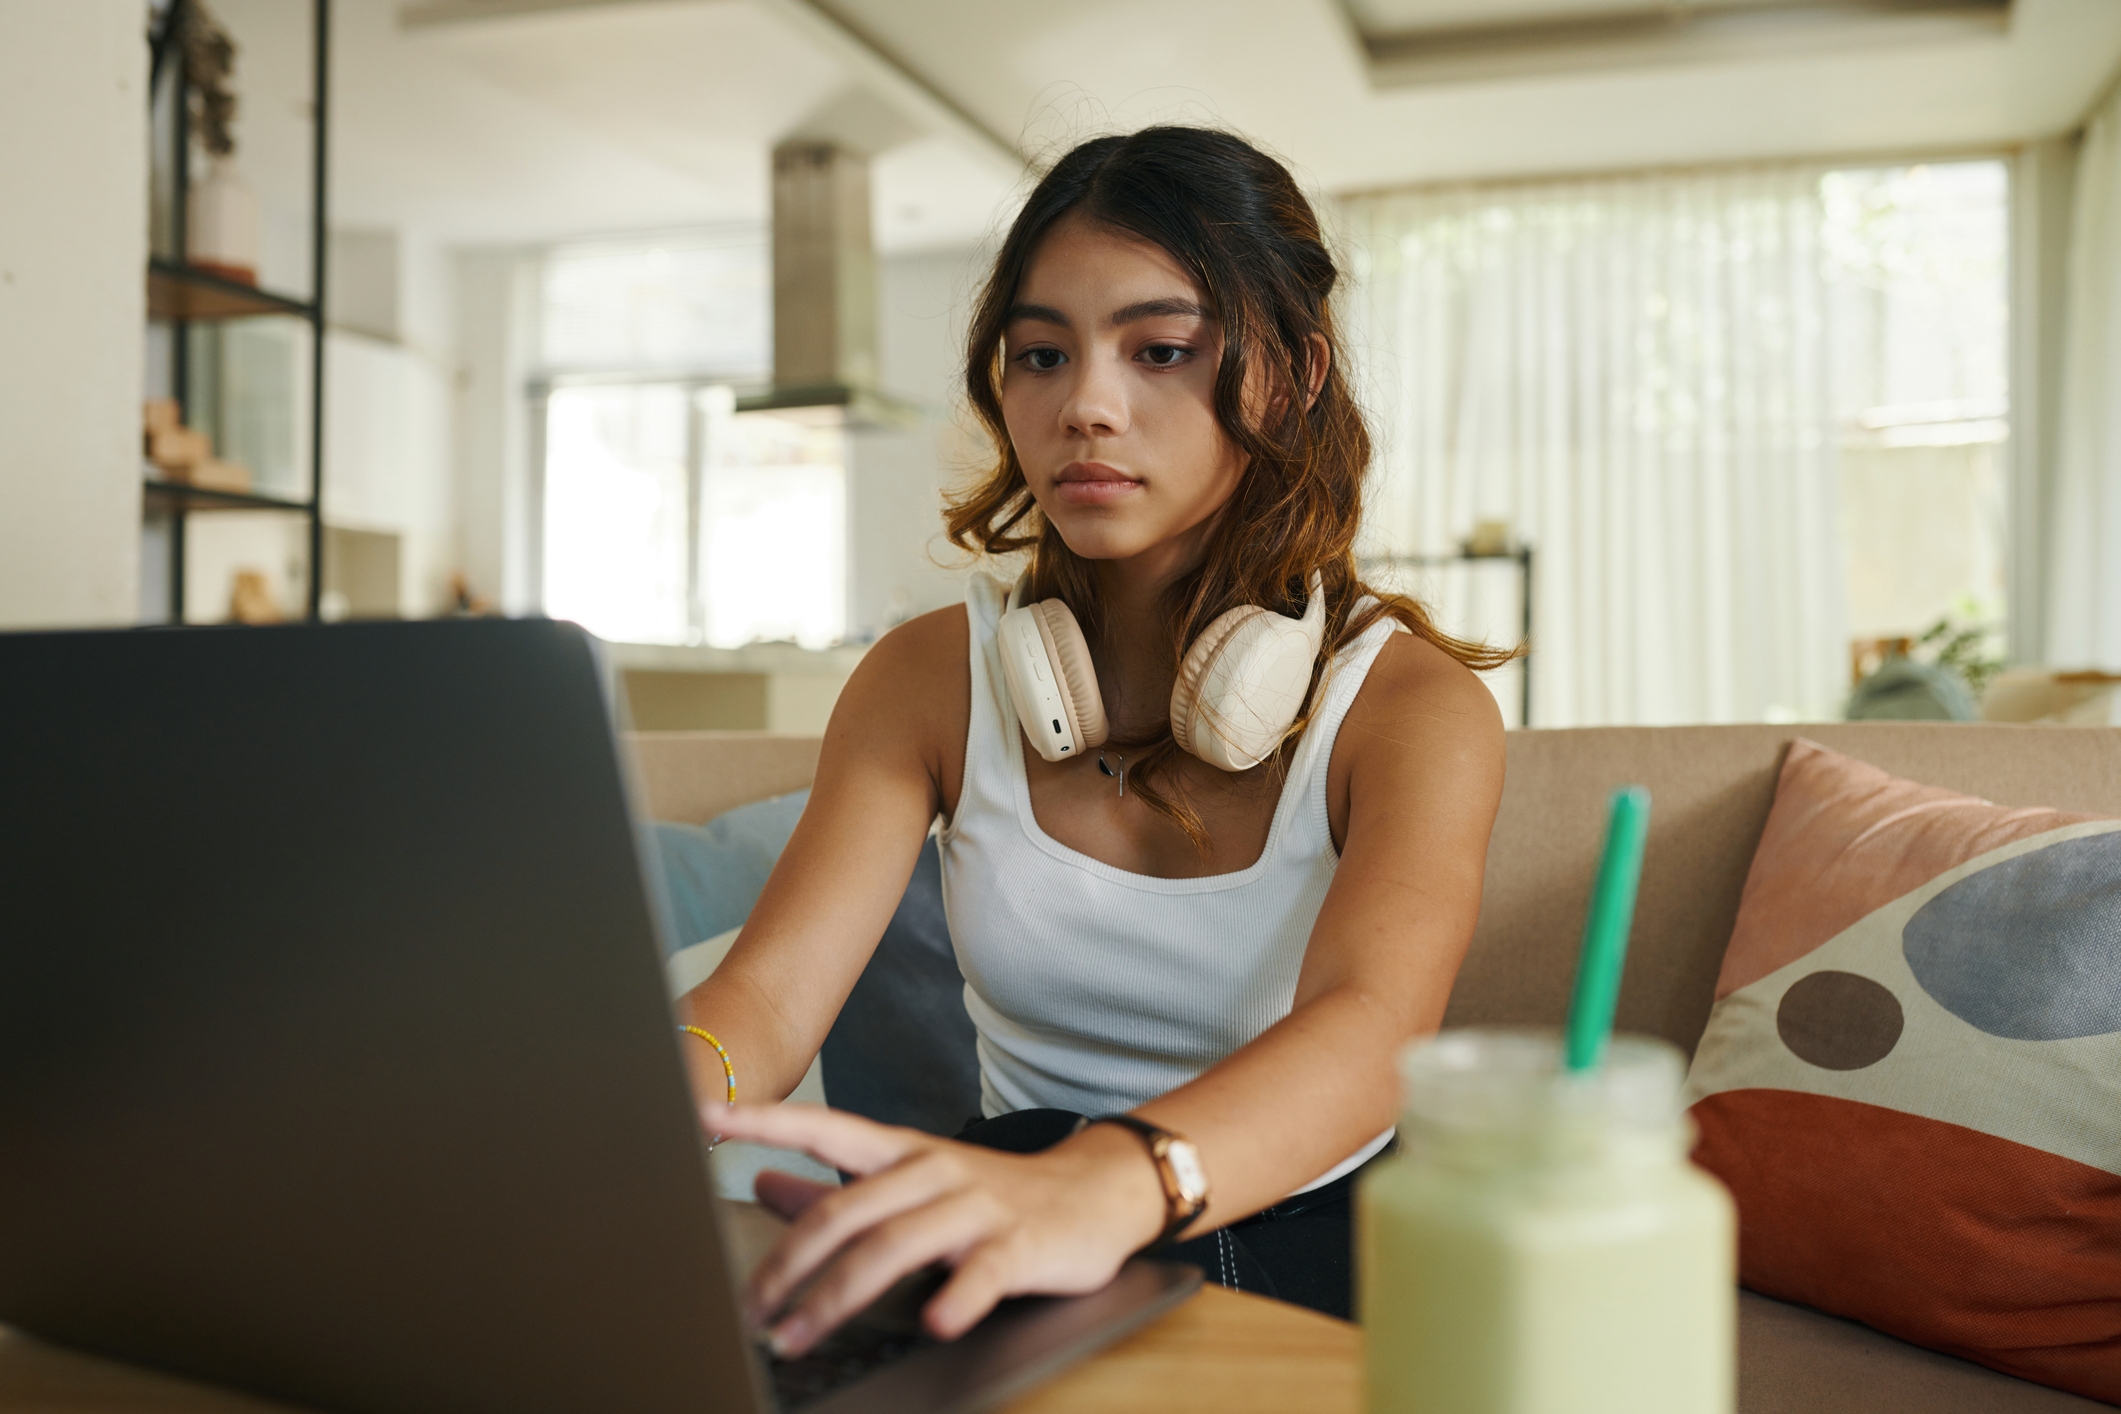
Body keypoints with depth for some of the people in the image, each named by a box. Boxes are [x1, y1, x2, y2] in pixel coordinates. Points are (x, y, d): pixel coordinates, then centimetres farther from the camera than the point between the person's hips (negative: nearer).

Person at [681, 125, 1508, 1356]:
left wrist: (1113, 1180, -52)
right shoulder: (930, 678, 2)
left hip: (1313, 1258, -1)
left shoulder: (1412, 703, -8)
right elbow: (768, 991, -10)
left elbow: (1371, 1028, -29)